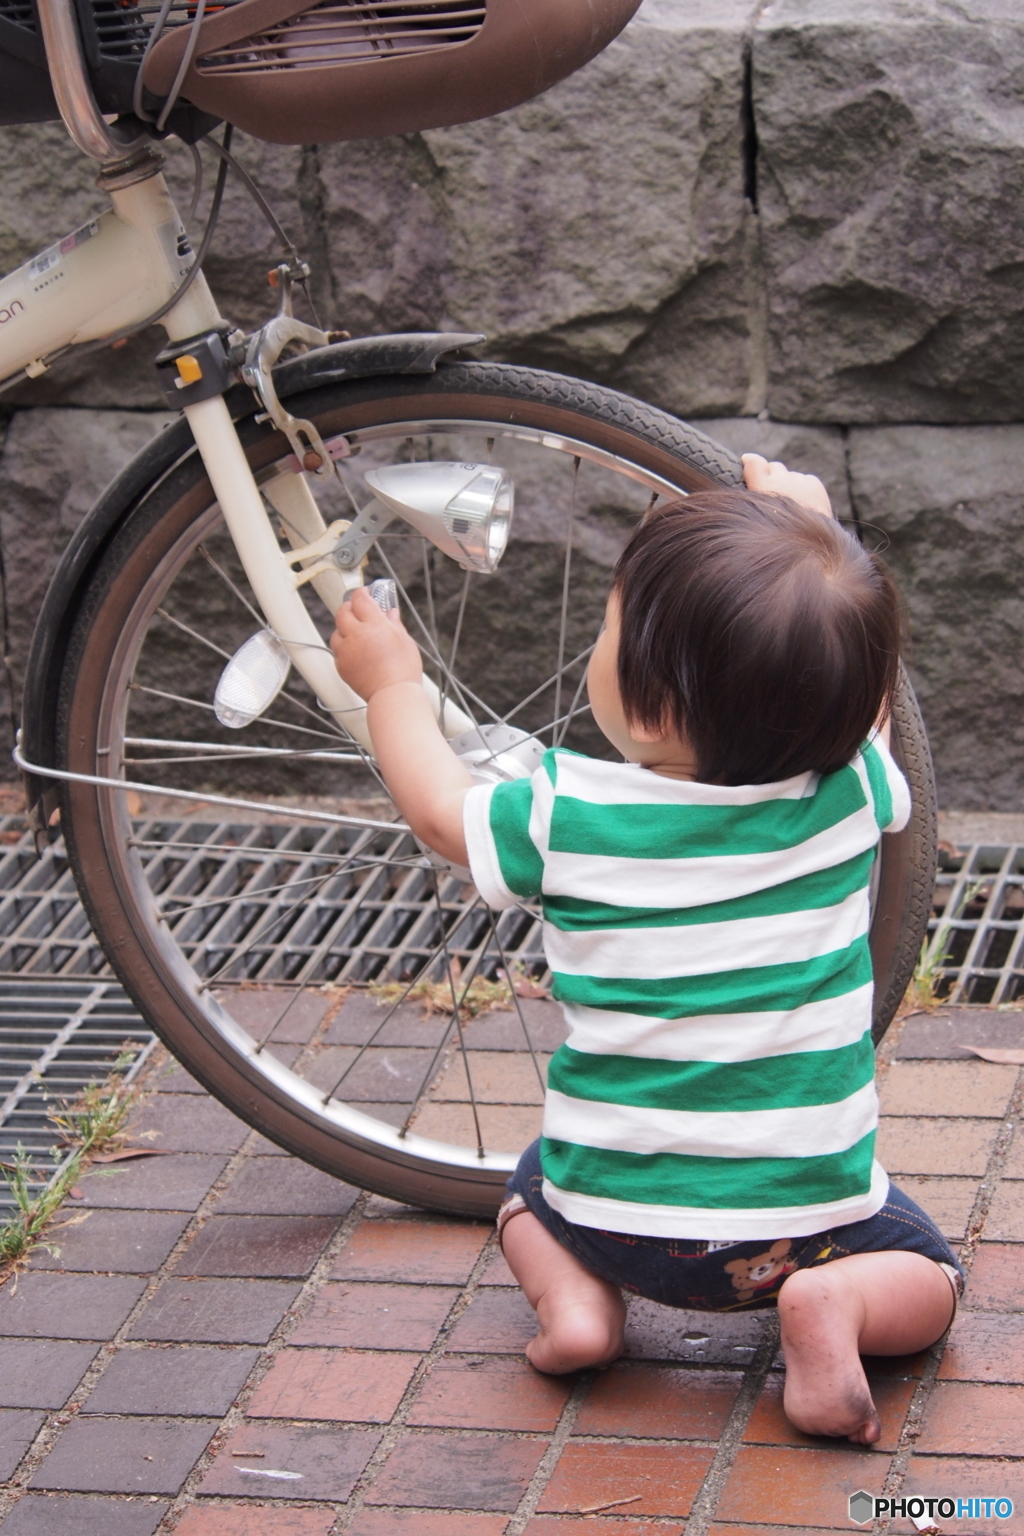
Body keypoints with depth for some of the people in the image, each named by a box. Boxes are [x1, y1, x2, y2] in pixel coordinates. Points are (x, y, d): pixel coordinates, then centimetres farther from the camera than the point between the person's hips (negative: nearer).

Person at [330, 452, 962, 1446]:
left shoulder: (569, 817, -17)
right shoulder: (849, 794, -12)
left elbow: (441, 810, 6)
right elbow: (863, 697, 13)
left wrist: (391, 683, 22)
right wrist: (819, 532, 21)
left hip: (624, 1214, 1)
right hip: (812, 1209, -1)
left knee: (535, 1185, 32)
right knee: (927, 1276, 24)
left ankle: (571, 1294, 3)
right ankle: (837, 1303, -7)